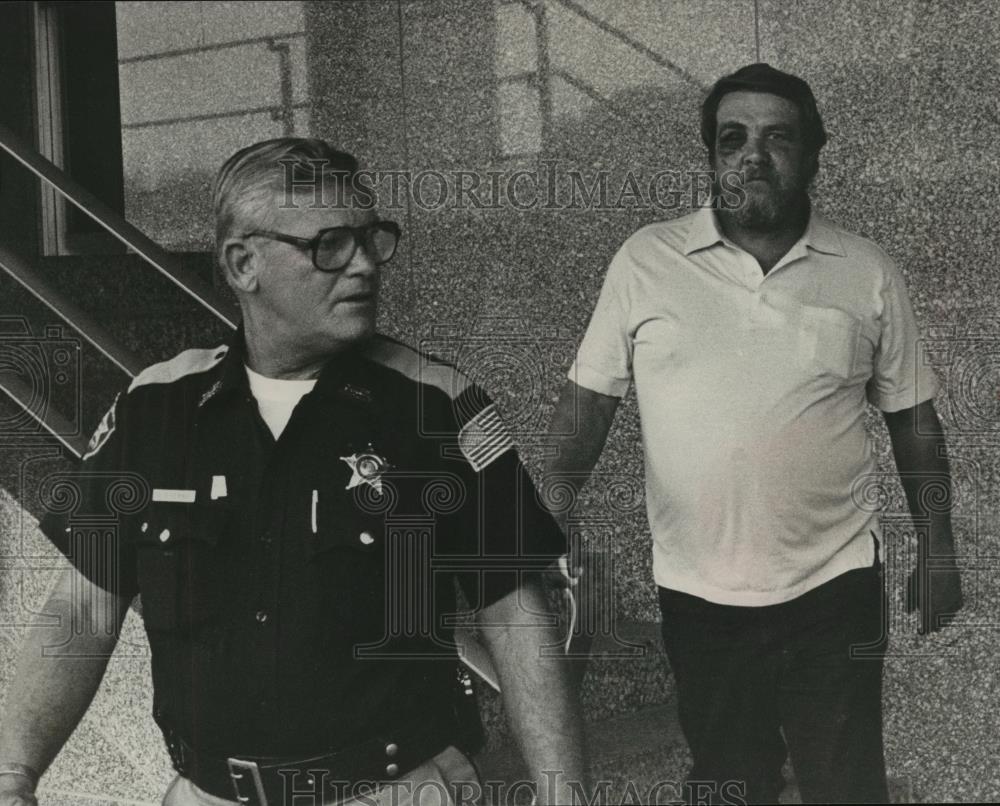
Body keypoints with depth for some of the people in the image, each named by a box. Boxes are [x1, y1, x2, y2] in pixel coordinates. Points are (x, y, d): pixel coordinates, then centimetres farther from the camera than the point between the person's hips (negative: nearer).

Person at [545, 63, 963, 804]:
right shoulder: (646, 260, -3)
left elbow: (914, 421, 7)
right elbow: (588, 400, 0)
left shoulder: (869, 273, -1)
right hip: (698, 595, 0)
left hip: (835, 585, 0)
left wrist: (939, 551, 8)